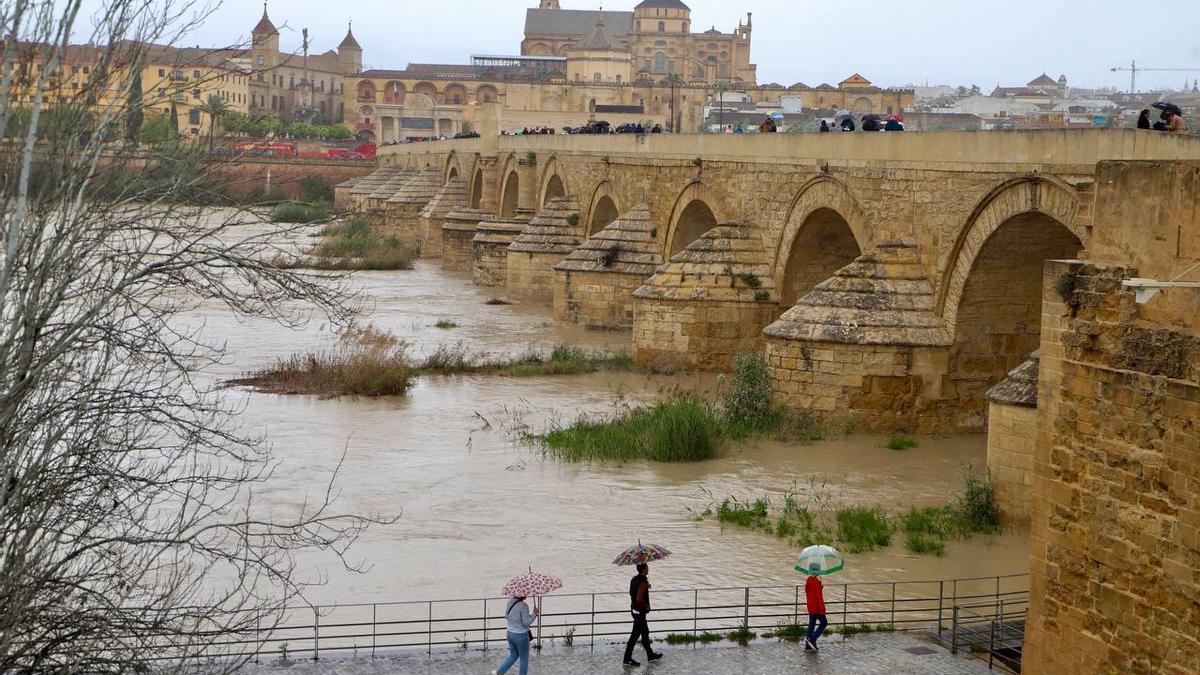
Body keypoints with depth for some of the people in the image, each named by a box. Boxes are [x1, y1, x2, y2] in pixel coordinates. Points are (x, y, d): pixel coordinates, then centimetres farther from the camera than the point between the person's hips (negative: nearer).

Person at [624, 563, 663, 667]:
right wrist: (646, 606, -11)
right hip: (640, 611, -9)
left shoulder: (634, 579, 4)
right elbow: (639, 599, -28)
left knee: (645, 632, 19)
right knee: (635, 635, -2)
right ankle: (627, 659, 2)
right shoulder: (643, 582, -23)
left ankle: (650, 655, 30)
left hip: (634, 609, 9)